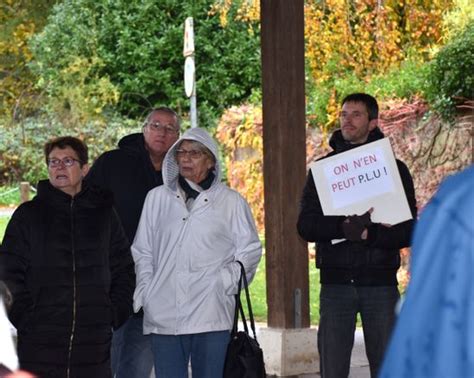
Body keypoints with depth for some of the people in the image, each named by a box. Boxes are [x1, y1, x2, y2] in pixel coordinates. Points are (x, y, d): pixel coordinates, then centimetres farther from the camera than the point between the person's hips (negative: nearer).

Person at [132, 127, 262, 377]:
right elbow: (142, 251, 18)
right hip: (163, 314, 2)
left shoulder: (231, 202, 9)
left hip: (210, 315, -2)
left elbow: (249, 250, 10)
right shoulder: (157, 198, 15)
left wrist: (226, 282, -4)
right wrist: (144, 291, 5)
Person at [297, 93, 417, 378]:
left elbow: (408, 231, -2)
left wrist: (370, 234, -20)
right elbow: (306, 225, -2)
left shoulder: (394, 169, 6)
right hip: (336, 282, 1)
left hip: (380, 283, 0)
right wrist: (344, 227, -20)